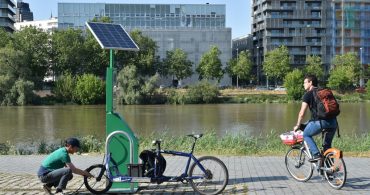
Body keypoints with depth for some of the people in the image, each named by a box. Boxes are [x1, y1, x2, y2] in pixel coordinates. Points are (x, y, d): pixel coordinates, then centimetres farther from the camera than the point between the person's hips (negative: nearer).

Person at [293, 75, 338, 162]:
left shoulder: (308, 94, 4)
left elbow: (302, 113, 2)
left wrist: (297, 125, 17)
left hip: (321, 121, -6)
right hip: (333, 122, 6)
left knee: (306, 135, 16)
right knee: (328, 144, 22)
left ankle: (316, 154, 2)